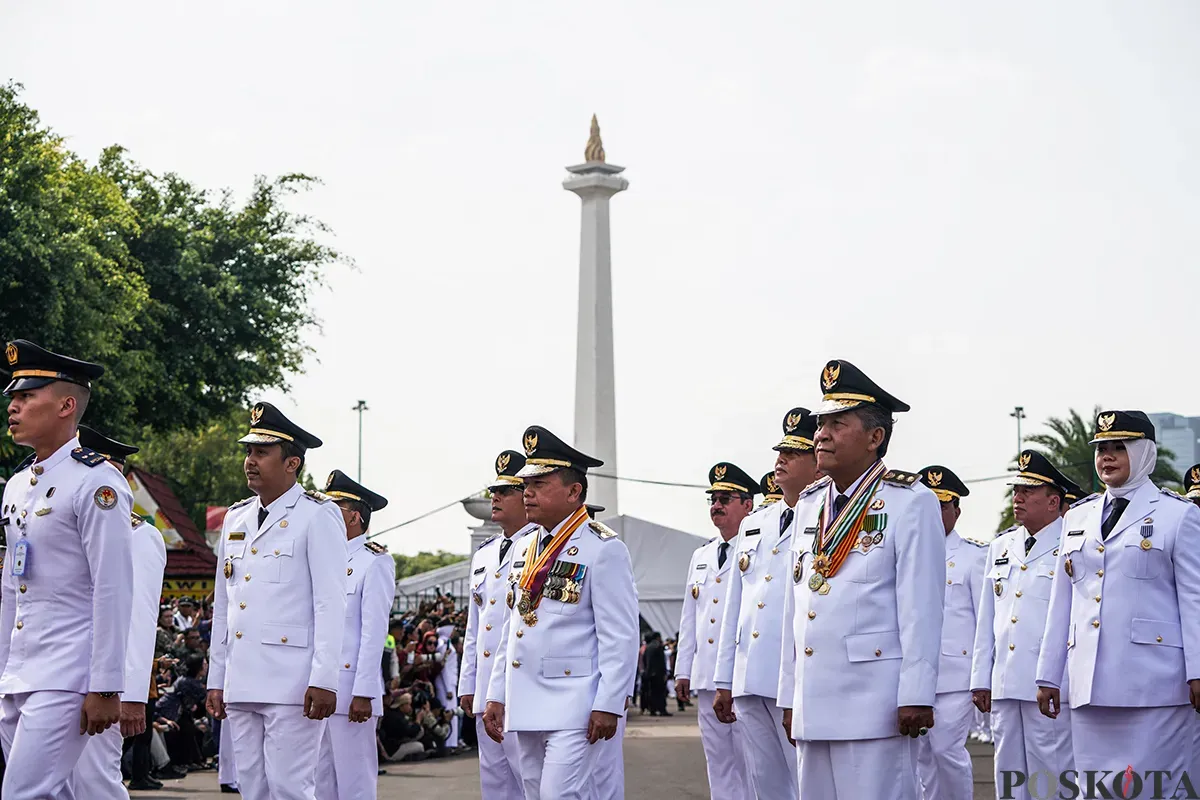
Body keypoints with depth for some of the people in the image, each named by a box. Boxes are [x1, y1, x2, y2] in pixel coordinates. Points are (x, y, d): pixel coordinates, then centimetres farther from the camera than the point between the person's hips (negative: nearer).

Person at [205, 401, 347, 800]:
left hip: (291, 684, -7)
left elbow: (330, 603, -10)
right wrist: (216, 678, 16)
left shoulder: (316, 516, -3)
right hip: (241, 684, 7)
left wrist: (324, 680, -16)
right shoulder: (235, 518, 17)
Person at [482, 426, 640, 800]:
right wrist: (496, 696, 15)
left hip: (573, 706, -8)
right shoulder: (526, 550, 16)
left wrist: (608, 705, -17)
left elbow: (620, 637, -12)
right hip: (525, 707, 8)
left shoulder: (603, 548, -8)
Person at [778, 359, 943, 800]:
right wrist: (789, 696, 16)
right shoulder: (808, 505, 16)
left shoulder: (910, 503, -4)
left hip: (873, 705, -7)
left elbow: (921, 607, -9)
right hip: (814, 706, 7)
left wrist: (916, 696, -14)